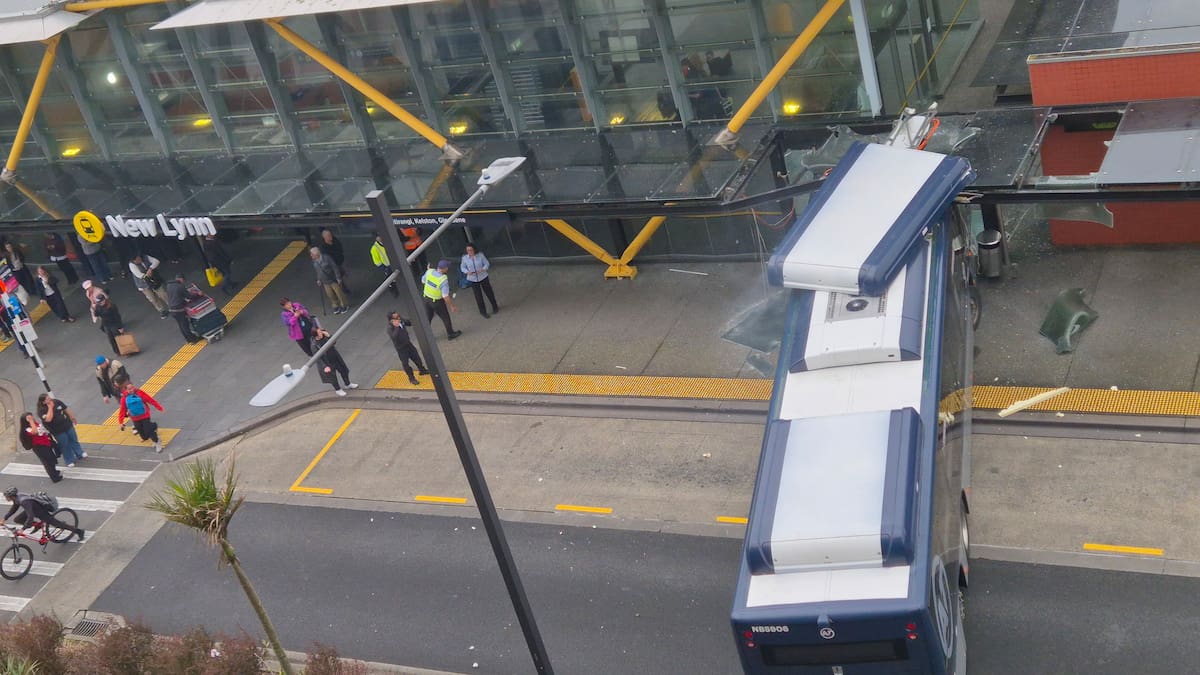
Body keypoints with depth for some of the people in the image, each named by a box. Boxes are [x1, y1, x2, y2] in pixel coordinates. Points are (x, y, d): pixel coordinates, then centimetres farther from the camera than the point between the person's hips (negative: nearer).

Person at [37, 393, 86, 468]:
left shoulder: (57, 402, -8)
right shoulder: (41, 411, -22)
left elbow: (66, 409, 6)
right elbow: (48, 419, -38)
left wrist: (72, 417, 14)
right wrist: (50, 408, -34)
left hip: (67, 425, 5)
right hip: (58, 431, -5)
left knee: (73, 439, 21)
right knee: (64, 445, 9)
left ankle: (80, 454, 44)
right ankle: (69, 461, 29)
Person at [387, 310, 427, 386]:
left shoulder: (401, 321, -11)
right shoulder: (390, 328, -29)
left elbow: (410, 323, 5)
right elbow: (393, 337, -45)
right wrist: (396, 327, -49)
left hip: (408, 344, 7)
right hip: (401, 348, -7)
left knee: (416, 357, 21)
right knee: (405, 363, 8)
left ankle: (422, 370, 45)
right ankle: (411, 378, 28)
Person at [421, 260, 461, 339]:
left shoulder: (429, 272, -16)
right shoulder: (444, 280, -31)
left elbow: (423, 282, 3)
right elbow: (445, 297, -28)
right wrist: (452, 306, -15)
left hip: (426, 298, 5)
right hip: (437, 302, -5)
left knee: (428, 318, 23)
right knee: (445, 317, 19)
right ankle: (450, 334, 38)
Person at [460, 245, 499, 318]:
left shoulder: (480, 255, -15)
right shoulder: (465, 258, -12)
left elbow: (487, 264, -6)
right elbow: (462, 267, 1)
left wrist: (483, 269, -26)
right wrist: (467, 272, -19)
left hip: (483, 277, 0)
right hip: (473, 279, 0)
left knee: (489, 293, 16)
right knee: (478, 296, 4)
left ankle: (495, 307, 41)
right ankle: (483, 312, 23)